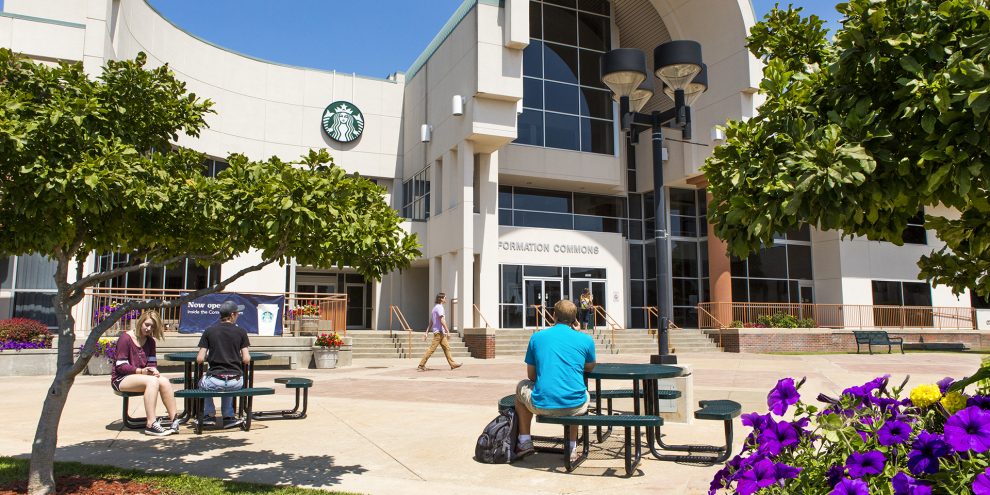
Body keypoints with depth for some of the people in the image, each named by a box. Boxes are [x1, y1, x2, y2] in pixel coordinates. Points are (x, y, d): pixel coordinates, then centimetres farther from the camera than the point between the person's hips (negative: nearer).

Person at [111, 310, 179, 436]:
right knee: (152, 381, -34)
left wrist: (153, 370, -15)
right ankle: (151, 425, -38)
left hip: (141, 375, 6)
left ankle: (174, 421, -22)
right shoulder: (125, 338, -10)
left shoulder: (150, 341, 12)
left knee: (164, 381, -24)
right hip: (121, 379, -6)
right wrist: (141, 371, -25)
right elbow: (120, 366, -14)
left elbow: (152, 363, 9)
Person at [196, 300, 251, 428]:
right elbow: (246, 360, -4)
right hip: (236, 382, 1)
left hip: (215, 381, -1)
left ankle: (209, 415, 31)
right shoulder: (241, 332, -1)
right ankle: (228, 417, 31)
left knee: (202, 383, 34)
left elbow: (200, 359, -3)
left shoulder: (209, 331, 0)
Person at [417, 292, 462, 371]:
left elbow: (431, 322, 18)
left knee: (447, 348, 9)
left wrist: (427, 332, 18)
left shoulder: (435, 307, 18)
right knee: (432, 349, -8)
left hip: (441, 333, 10)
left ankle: (452, 364, 11)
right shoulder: (439, 307, -12)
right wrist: (447, 331, -16)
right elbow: (442, 320, -19)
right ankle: (421, 365, -6)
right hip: (439, 332, -10)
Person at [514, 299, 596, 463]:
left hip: (542, 406, 0)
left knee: (521, 387, 33)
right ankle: (572, 448, 32)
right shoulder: (585, 339, 3)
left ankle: (524, 442, 28)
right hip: (575, 408, 1)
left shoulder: (537, 337, 6)